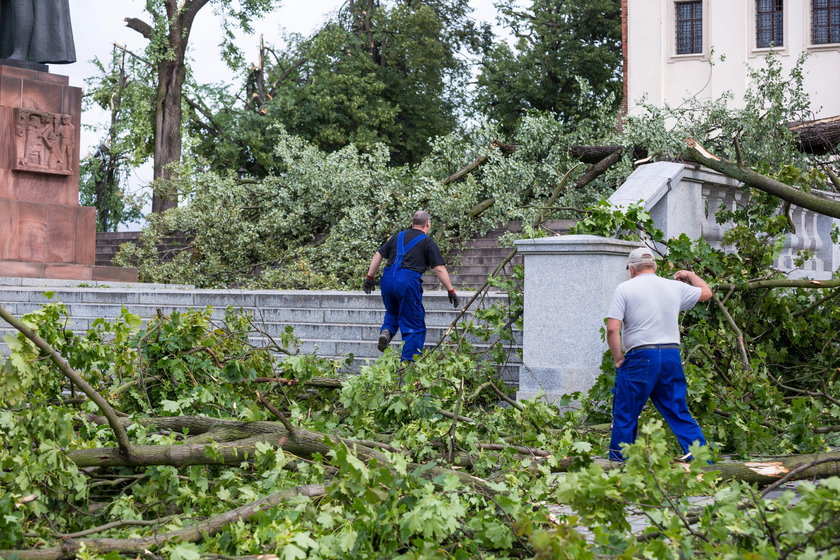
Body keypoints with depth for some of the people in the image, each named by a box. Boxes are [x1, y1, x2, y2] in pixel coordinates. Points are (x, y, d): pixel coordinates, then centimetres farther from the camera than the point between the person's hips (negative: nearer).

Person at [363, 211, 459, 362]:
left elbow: (378, 255, 17)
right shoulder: (427, 242, 5)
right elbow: (439, 269, 0)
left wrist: (369, 277, 23)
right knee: (414, 326, 5)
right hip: (409, 281, -5)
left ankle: (386, 331, 3)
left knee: (392, 312, 31)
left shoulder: (398, 236, 18)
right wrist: (451, 291, 5)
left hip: (387, 279, 5)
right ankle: (407, 363, 1)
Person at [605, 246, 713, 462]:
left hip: (640, 357, -4)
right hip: (672, 356, 4)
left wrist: (618, 359, 0)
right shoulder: (675, 287, 11)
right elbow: (706, 292, 29)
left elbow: (612, 329, -10)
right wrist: (690, 275, 46)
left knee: (624, 417, 5)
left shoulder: (625, 288, -1)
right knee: (680, 415, 12)